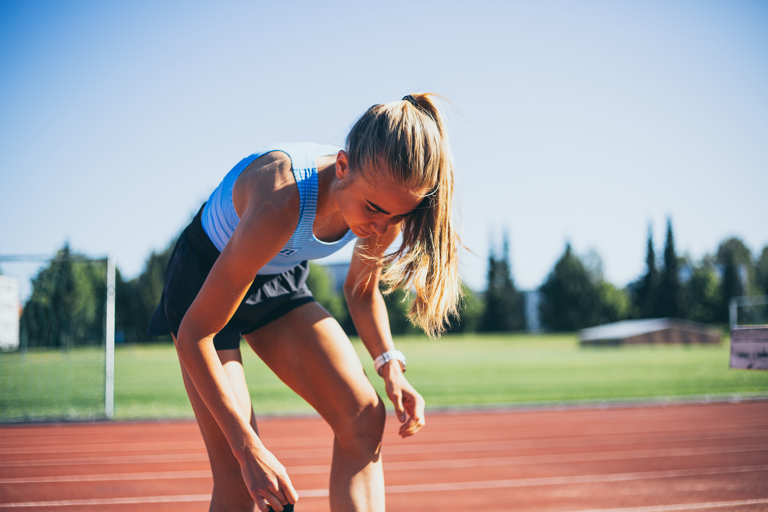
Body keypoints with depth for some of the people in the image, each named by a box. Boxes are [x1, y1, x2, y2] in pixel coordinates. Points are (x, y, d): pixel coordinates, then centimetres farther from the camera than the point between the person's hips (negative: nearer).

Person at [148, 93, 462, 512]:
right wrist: (248, 448, -37)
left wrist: (390, 367, -15)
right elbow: (193, 335, -35)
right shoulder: (280, 204, -41)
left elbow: (361, 290, 2)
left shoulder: (386, 211, -21)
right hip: (206, 281, -5)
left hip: (280, 281, 6)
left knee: (363, 418, -14)